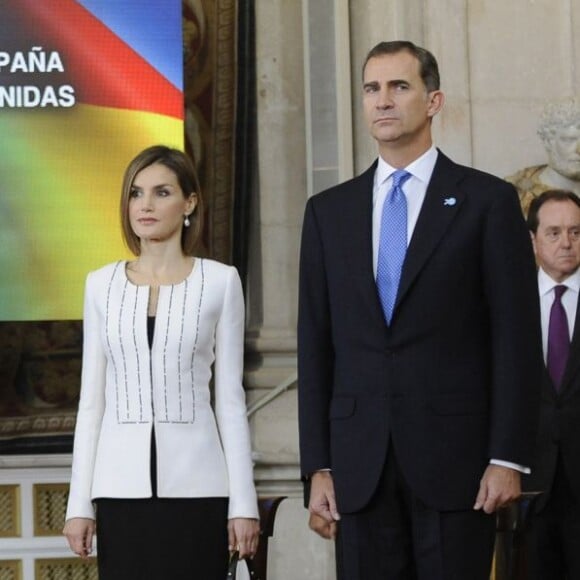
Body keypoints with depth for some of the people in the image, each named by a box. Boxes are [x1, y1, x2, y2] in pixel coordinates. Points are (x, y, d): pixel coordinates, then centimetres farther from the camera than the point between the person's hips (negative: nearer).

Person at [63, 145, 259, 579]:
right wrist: (79, 502, 4)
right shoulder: (102, 285, 8)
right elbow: (92, 399, 9)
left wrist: (243, 501, -2)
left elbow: (230, 397, 2)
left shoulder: (219, 281, 2)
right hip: (122, 484, 2)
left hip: (196, 486, -2)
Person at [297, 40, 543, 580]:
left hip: (454, 455, -3)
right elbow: (315, 346, 10)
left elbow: (516, 337, -2)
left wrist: (508, 458, -8)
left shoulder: (487, 201, 2)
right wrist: (317, 466, 4)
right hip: (360, 465, 3)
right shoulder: (328, 211, 12)